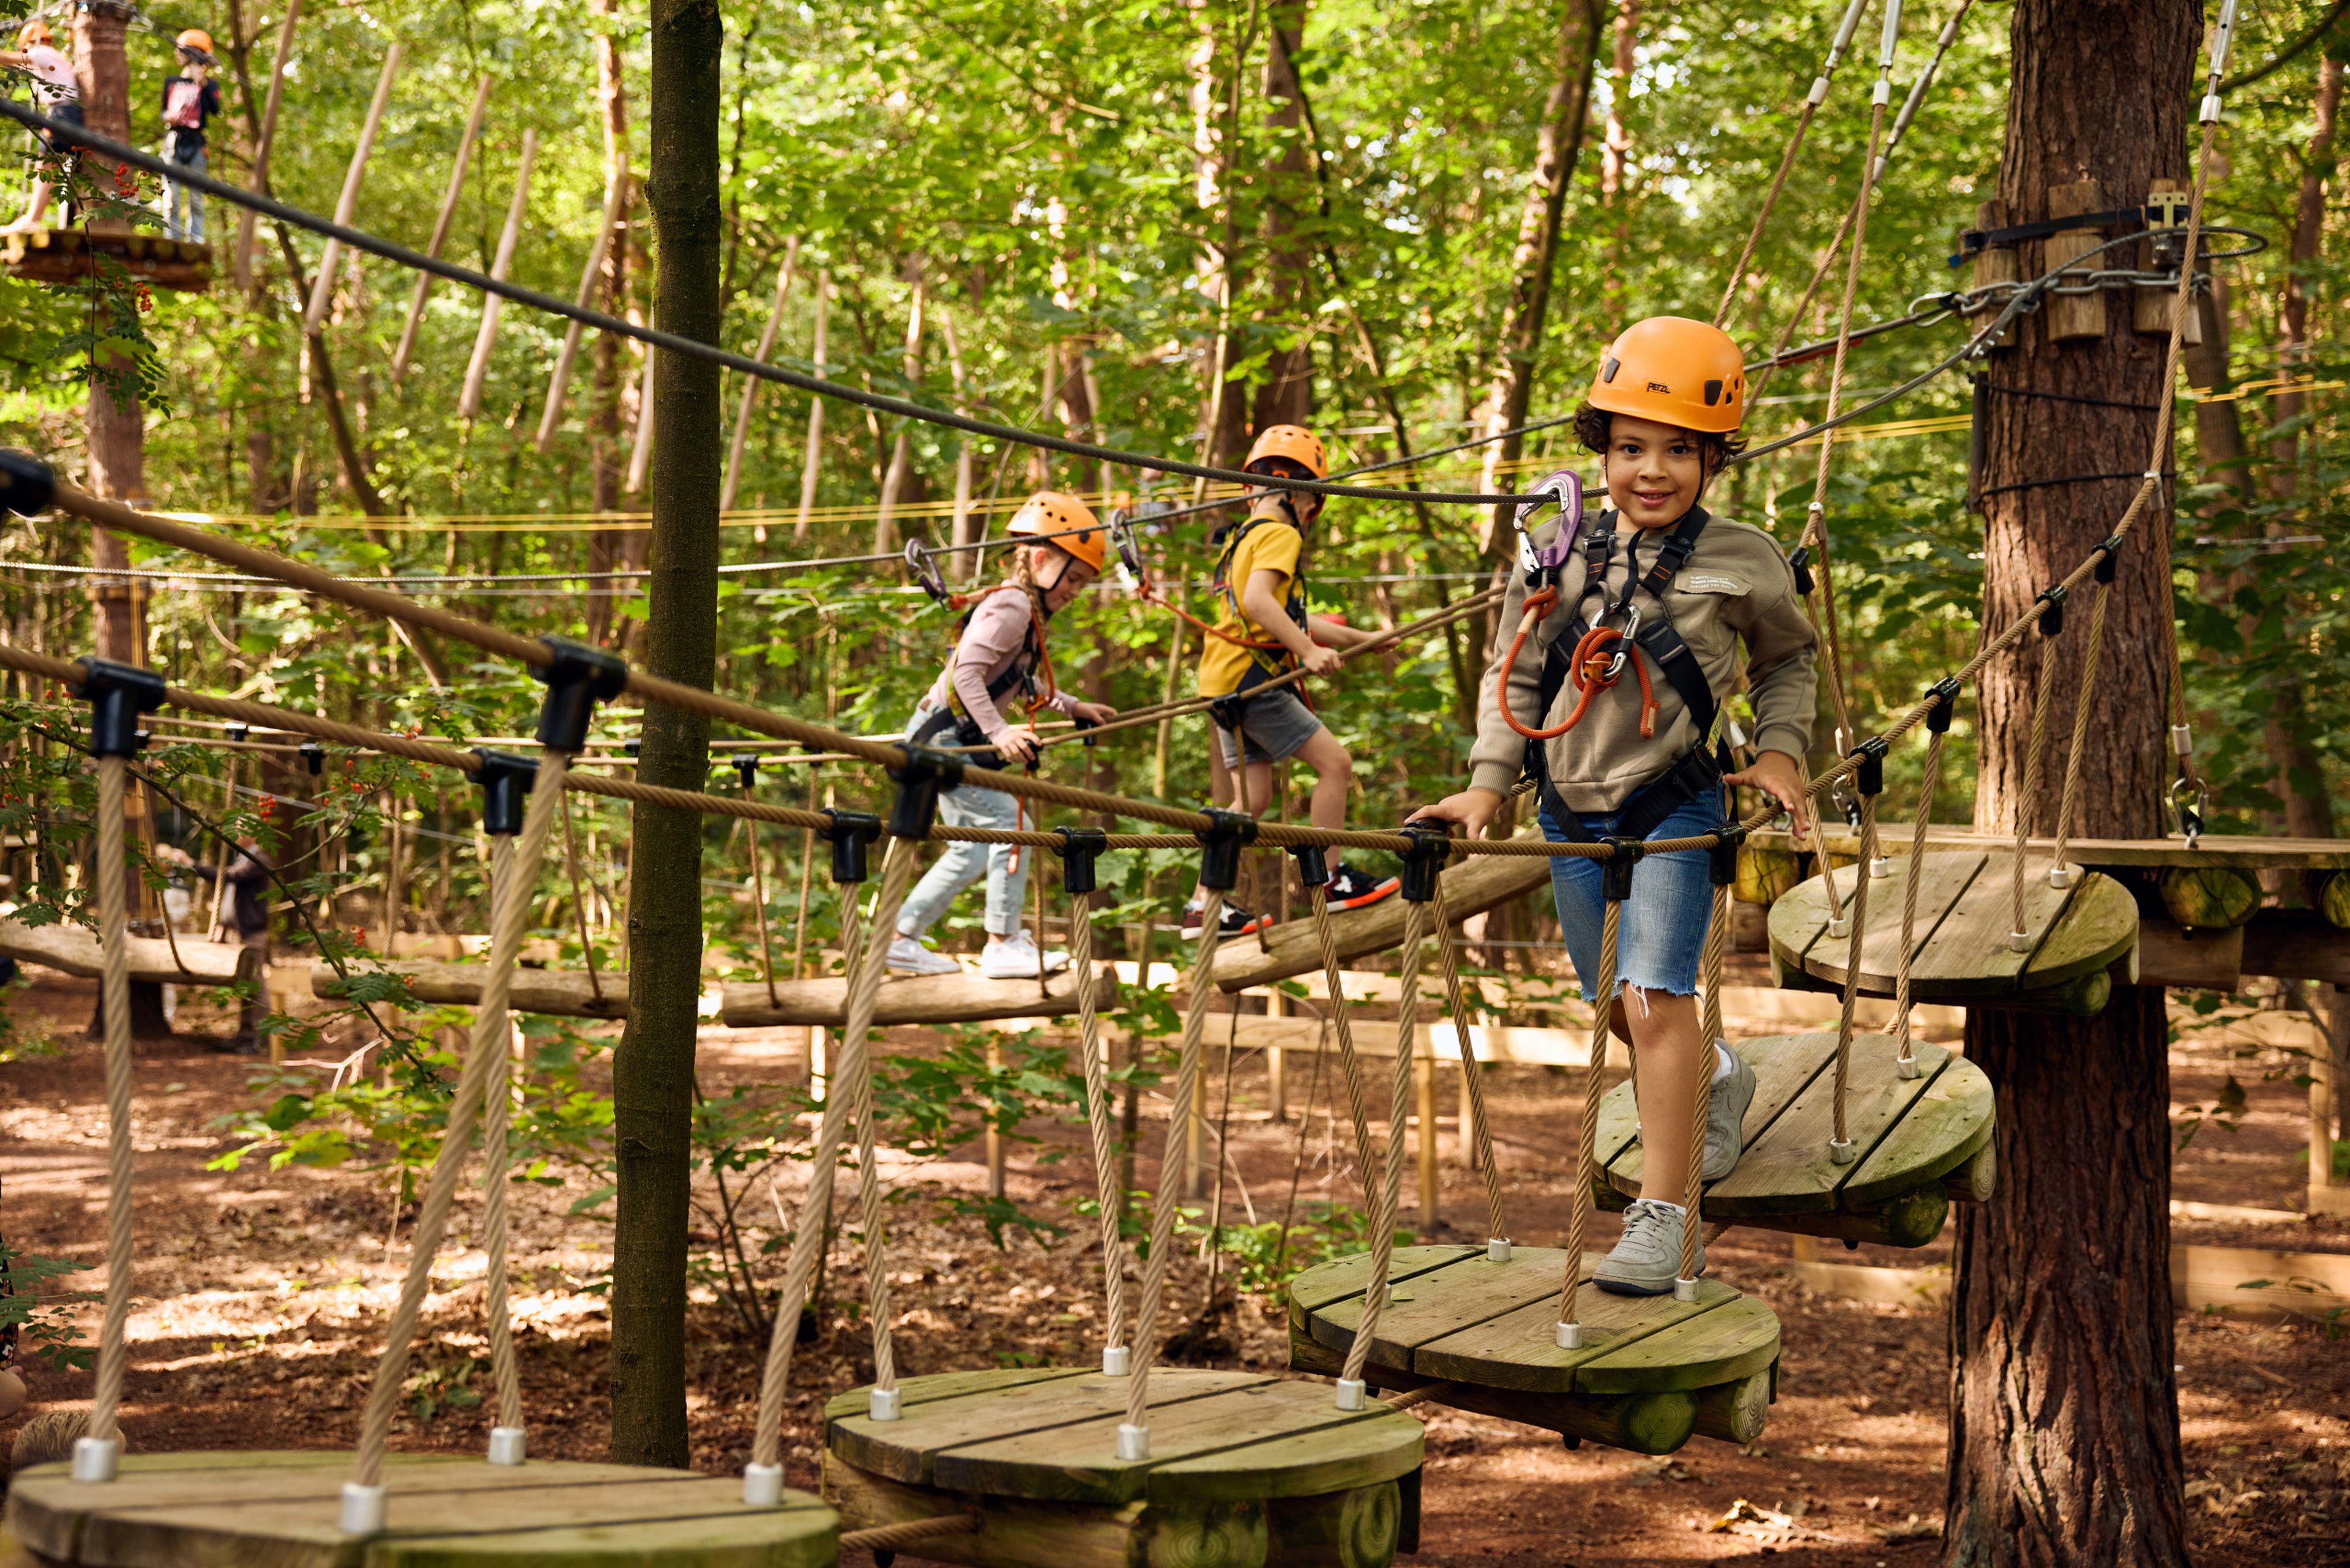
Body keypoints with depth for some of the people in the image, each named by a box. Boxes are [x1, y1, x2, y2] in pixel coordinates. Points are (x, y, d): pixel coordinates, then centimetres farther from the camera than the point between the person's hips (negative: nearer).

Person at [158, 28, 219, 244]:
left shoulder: (207, 84, 6)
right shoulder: (171, 82, 17)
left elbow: (215, 109, -10)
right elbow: (164, 110, 22)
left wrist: (204, 85, -20)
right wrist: (167, 117, -1)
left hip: (195, 143, -3)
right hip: (173, 140, 3)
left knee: (196, 197, -1)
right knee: (171, 196, -3)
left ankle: (196, 240, 0)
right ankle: (172, 239, -2)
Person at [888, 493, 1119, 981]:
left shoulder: (1026, 612, 14)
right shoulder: (1010, 606, -17)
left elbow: (1021, 685, 24)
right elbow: (967, 673, -26)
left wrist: (1074, 708, 23)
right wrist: (999, 732, -32)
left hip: (953, 739, 11)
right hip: (945, 735, -11)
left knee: (974, 849, 14)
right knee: (1009, 825, -12)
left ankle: (902, 939, 19)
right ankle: (1002, 945, -9)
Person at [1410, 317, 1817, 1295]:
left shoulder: (1743, 562, -5)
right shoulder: (1555, 556, -2)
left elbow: (1789, 659, 13)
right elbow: (1512, 675, 6)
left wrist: (1780, 750, -2)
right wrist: (1486, 785, -3)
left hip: (1673, 808, -4)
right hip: (1573, 811, 4)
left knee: (1654, 993, -19)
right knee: (1616, 1004, 15)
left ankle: (1659, 1218, -16)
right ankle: (1718, 1083, 48)